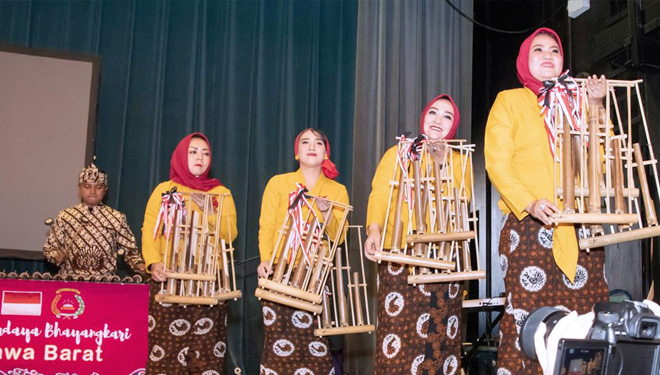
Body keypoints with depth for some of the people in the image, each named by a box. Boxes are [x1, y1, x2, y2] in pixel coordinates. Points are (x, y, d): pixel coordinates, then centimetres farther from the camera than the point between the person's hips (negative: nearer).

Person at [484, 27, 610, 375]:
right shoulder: (510, 101, 11)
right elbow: (497, 163, -1)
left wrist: (595, 106, 6)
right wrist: (529, 202, -16)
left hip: (580, 228, 4)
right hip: (530, 227, -3)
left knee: (582, 313, -3)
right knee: (527, 313, -9)